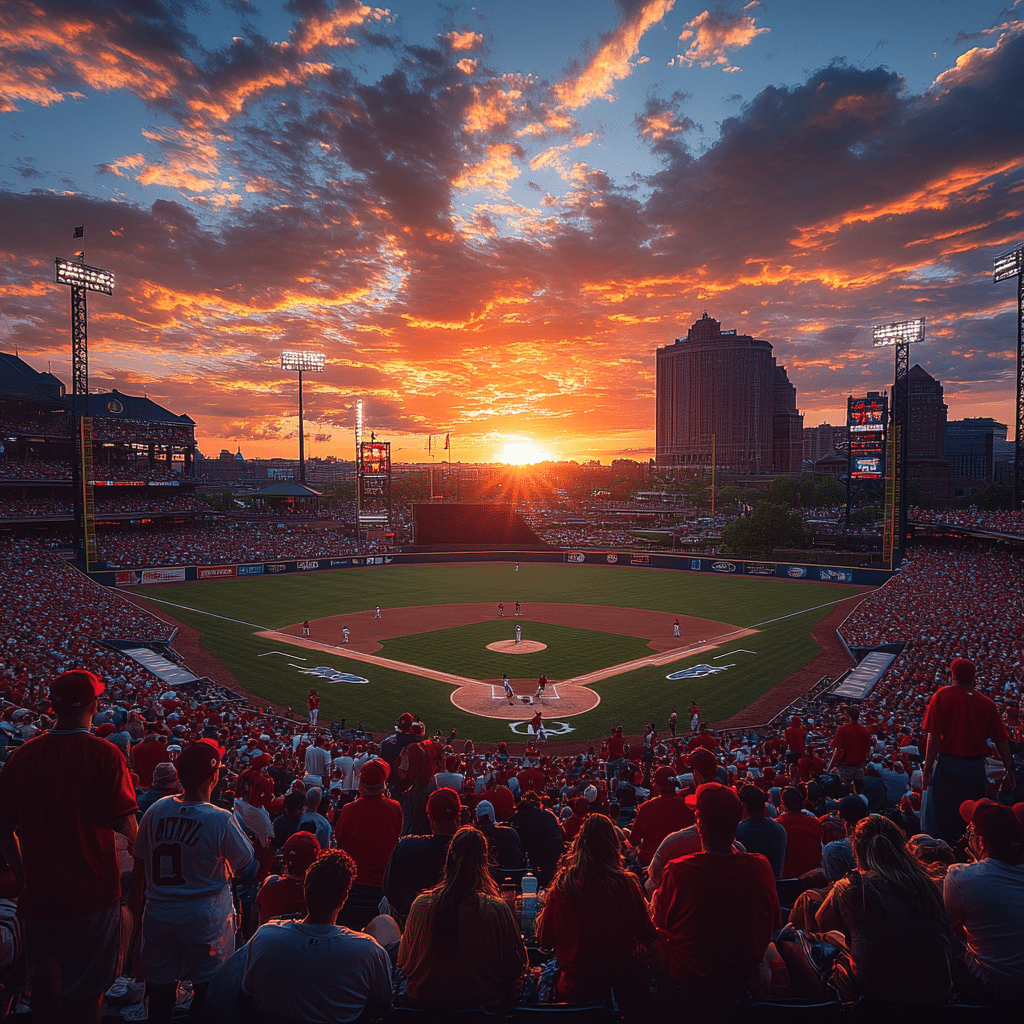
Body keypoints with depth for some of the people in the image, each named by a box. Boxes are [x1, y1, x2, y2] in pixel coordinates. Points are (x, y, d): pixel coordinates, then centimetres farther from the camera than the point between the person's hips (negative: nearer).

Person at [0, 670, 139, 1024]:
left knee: (42, 985, 26)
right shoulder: (104, 755, -18)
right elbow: (124, 823, -19)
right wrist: (137, 840, 4)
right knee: (83, 994, 11)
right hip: (90, 892, -4)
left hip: (38, 892, 4)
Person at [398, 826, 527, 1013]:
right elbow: (516, 968, -11)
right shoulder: (498, 909, -24)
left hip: (424, 1001, 3)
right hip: (482, 1003, -2)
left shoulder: (421, 905, -17)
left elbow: (404, 963, -2)